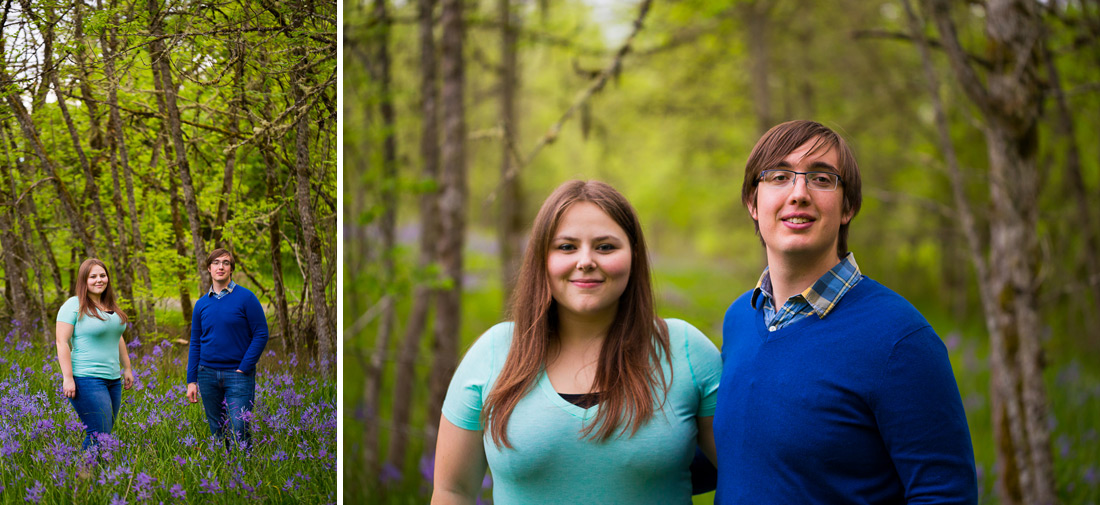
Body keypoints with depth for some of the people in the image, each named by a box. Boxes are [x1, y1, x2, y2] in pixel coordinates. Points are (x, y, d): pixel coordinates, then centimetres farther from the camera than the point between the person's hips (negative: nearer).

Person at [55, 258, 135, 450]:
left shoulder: (111, 306, 16)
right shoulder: (74, 305, -7)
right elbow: (62, 342, -11)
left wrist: (127, 368, 22)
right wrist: (68, 378, -17)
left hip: (113, 379, 8)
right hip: (86, 379, -8)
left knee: (106, 433, 5)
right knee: (99, 435, -14)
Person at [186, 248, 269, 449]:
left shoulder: (246, 297, -4)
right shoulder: (202, 304, 8)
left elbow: (261, 335, -6)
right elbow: (195, 344, 12)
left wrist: (244, 368, -11)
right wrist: (191, 381, 7)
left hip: (238, 374, -4)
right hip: (207, 373, 4)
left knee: (239, 432, -8)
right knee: (217, 432, 10)